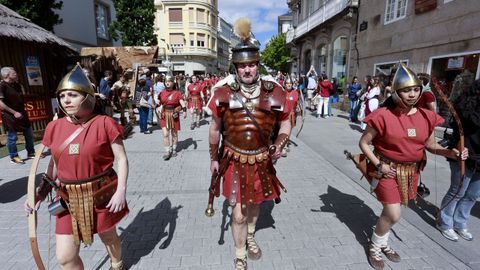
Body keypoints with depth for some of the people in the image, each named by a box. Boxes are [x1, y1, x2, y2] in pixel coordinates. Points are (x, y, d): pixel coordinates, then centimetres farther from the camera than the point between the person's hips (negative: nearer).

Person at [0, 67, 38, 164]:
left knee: (29, 134, 12)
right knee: (12, 137, 3)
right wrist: (14, 112, -19)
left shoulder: (17, 85, 10)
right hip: (10, 116, -7)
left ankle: (31, 153, 25)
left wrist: (23, 111, 11)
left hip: (21, 113, 7)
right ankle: (13, 157, 15)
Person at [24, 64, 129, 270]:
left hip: (102, 194, -4)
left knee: (108, 236, 20)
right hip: (69, 197, 4)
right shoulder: (54, 127, -1)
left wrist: (121, 190, -18)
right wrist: (42, 191, -2)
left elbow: (121, 159, -11)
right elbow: (55, 162, 10)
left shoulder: (105, 124, -15)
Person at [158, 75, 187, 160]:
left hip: (174, 115, -1)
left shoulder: (177, 93, -4)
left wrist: (185, 111, -30)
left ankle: (174, 149, 28)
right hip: (165, 115, 2)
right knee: (165, 134, -6)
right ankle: (167, 151, 2)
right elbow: (160, 104, 14)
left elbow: (182, 103, -16)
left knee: (174, 134, 11)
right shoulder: (162, 93, 4)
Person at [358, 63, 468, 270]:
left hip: (411, 171, 5)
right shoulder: (383, 116, -18)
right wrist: (378, 165, -17)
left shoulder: (426, 117, -3)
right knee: (394, 214, -8)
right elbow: (363, 143, -11)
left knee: (390, 210, 19)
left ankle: (382, 243, 43)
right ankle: (374, 246, 20)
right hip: (387, 169, -5)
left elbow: (431, 145, 9)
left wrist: (452, 153, -10)